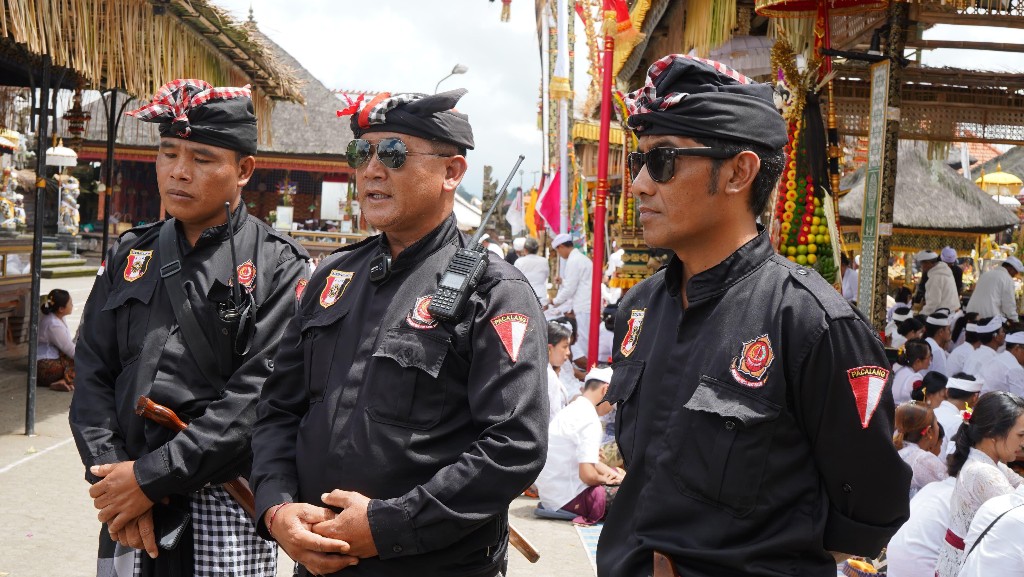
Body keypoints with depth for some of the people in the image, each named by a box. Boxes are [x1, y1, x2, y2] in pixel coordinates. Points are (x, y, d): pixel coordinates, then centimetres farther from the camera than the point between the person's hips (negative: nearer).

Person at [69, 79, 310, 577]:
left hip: (226, 507, -4)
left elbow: (257, 396, -15)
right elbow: (92, 374, 6)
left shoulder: (277, 267, -7)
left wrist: (151, 477, -16)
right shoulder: (130, 256, 9)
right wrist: (111, 472, -8)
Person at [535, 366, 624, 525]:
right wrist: (604, 478, -5)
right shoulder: (590, 421, -18)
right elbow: (588, 475, -24)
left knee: (618, 473, 20)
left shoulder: (572, 410, 11)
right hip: (569, 500, -10)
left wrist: (611, 473, 6)